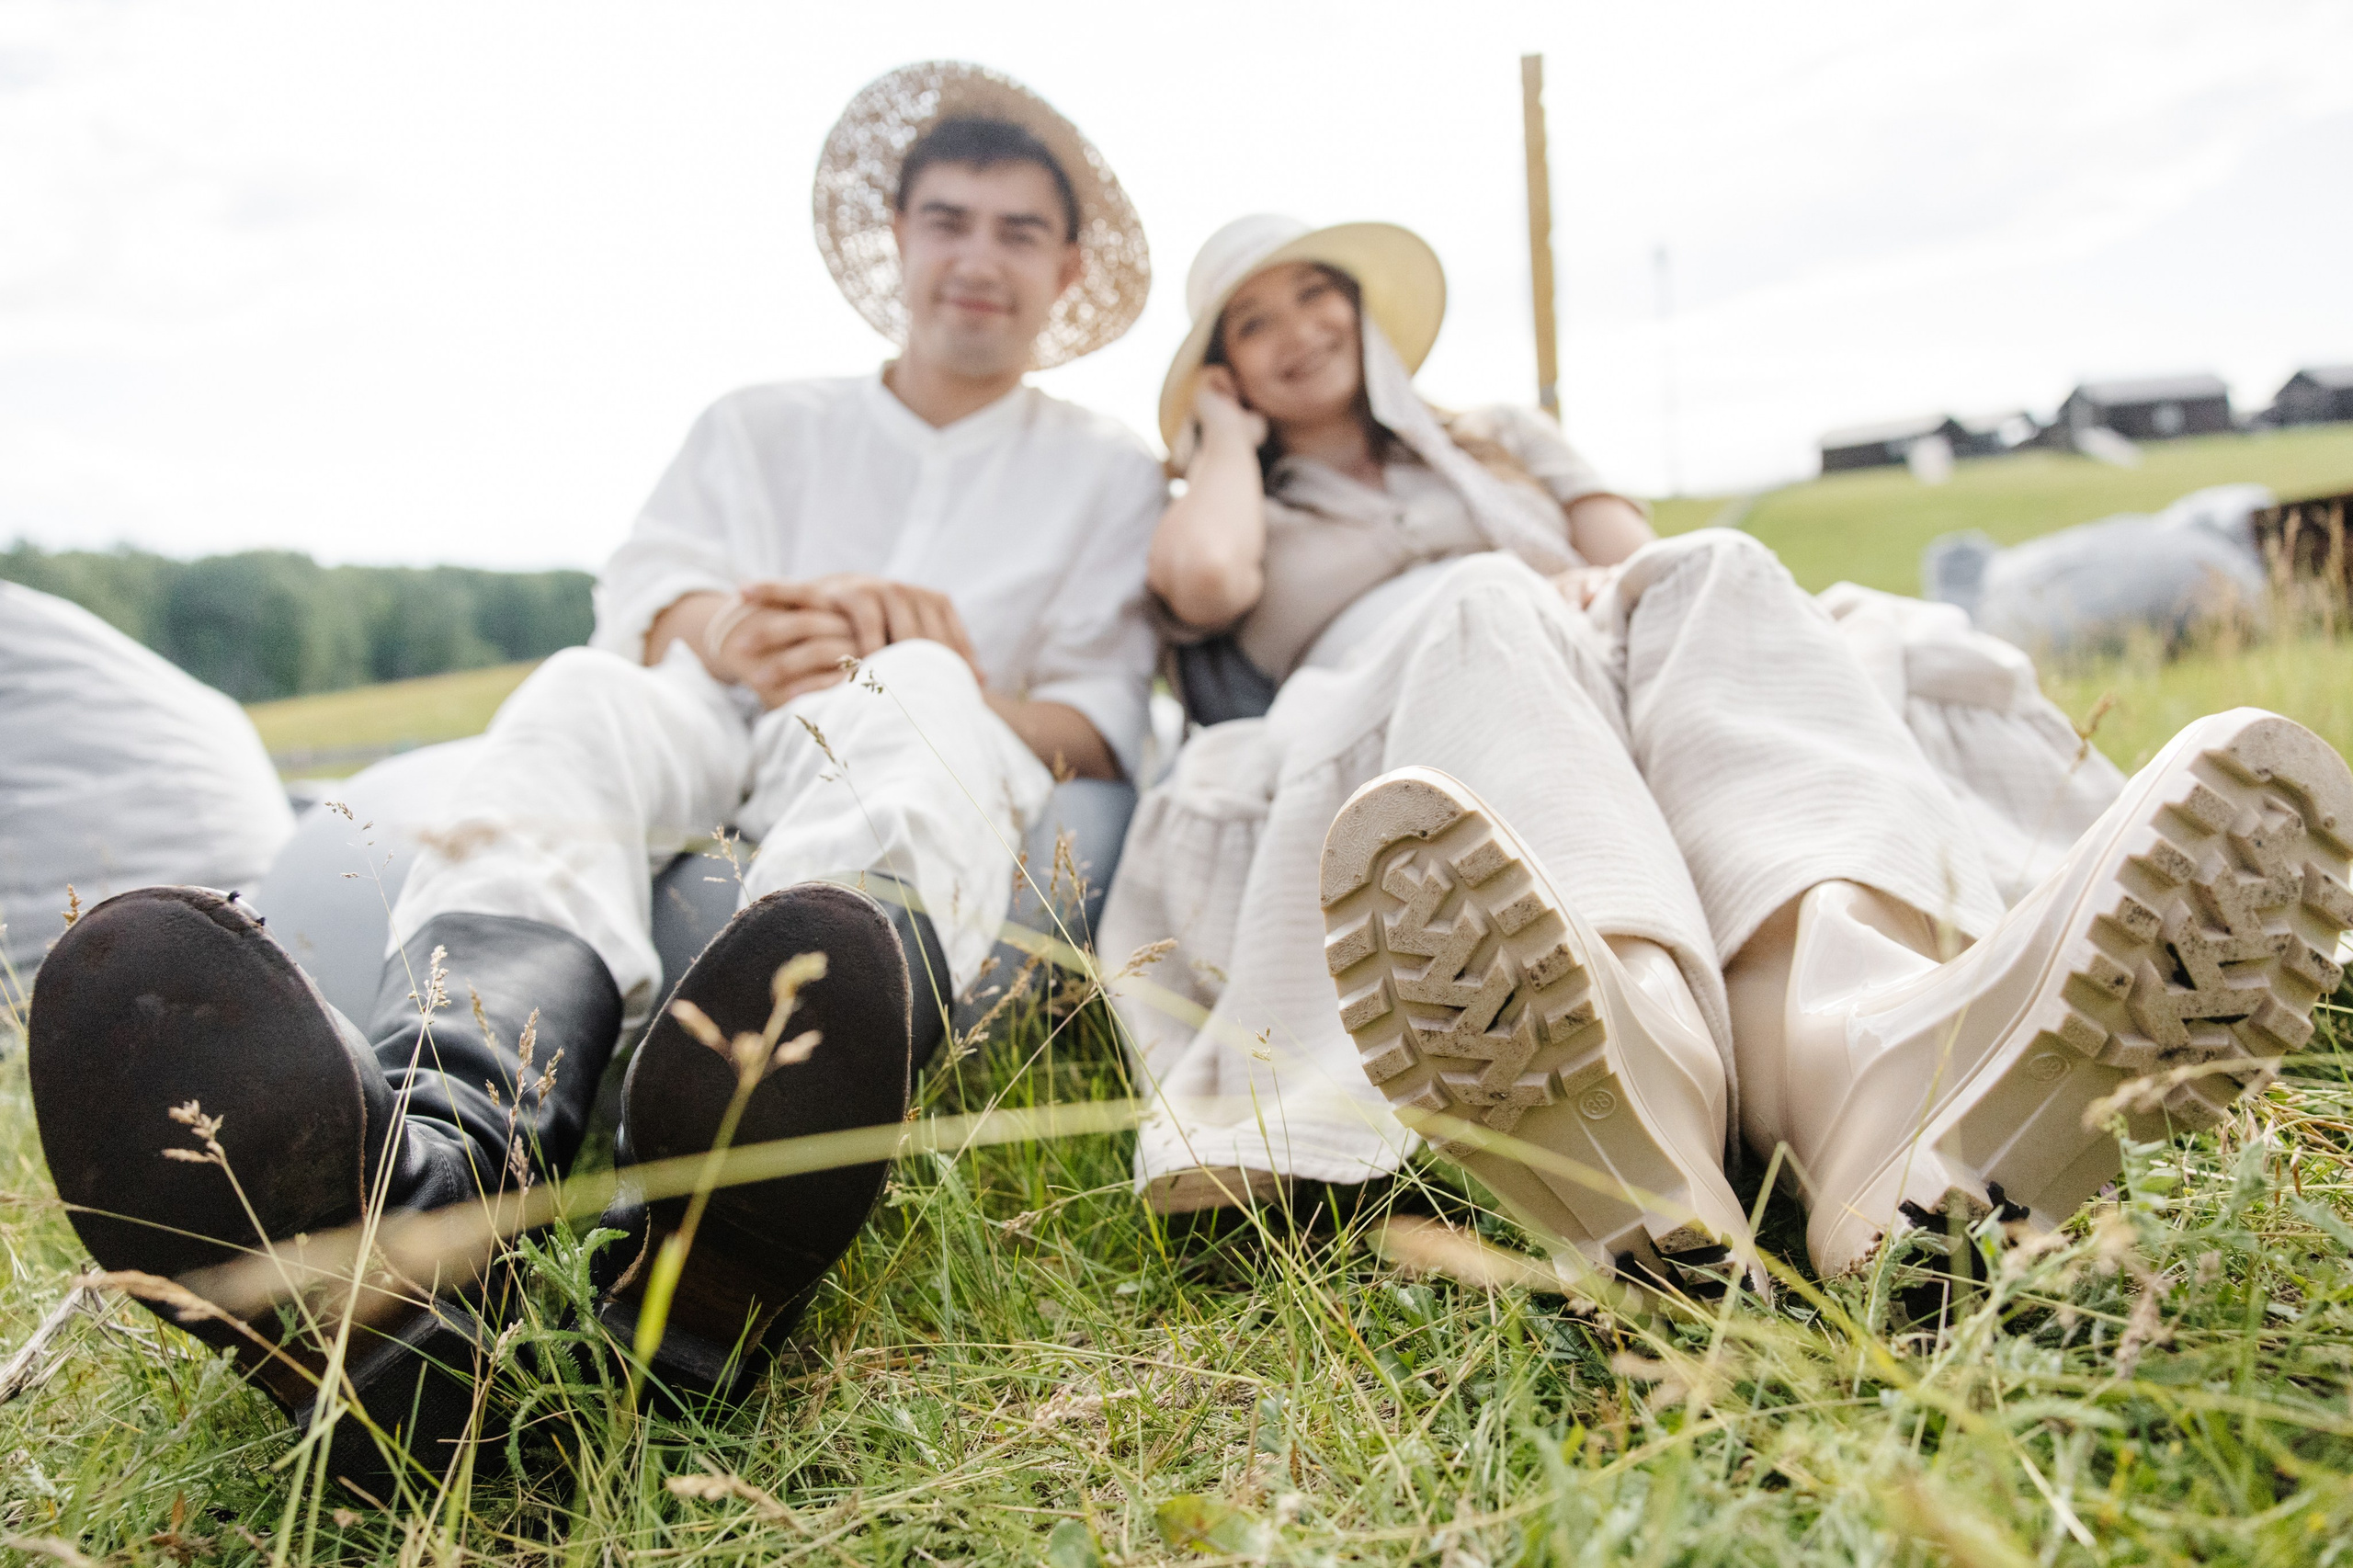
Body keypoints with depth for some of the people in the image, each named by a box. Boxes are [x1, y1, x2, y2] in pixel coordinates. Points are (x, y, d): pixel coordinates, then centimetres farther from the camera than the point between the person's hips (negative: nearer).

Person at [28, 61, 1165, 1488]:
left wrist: (973, 697, -10)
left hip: (955, 790, -2)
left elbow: (1104, 731, 12)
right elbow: (646, 586, 9)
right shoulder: (765, 427, 26)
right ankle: (426, 1159, -63)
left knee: (908, 698, -35)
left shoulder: (1112, 477, 23)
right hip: (709, 759, 2)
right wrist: (725, 634, -16)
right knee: (587, 697, -30)